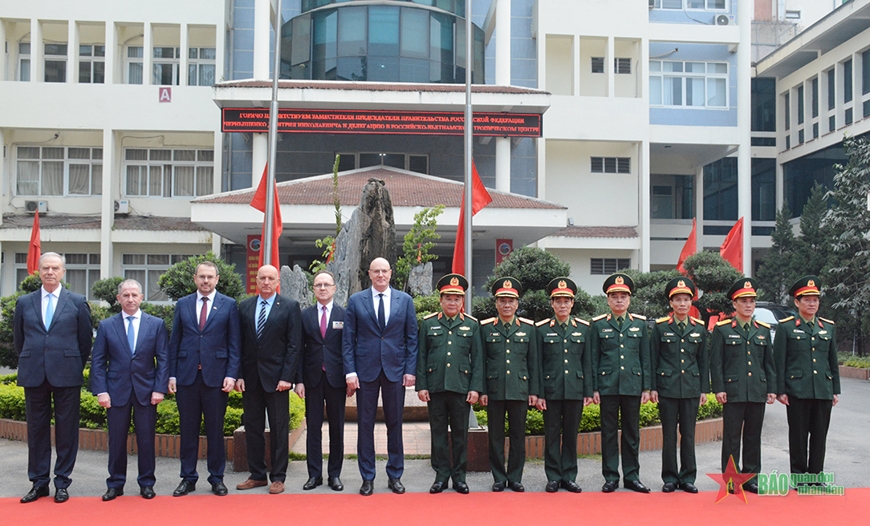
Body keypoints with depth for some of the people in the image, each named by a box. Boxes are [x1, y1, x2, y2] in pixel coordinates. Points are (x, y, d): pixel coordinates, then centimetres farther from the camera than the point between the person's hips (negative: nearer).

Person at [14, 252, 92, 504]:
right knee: (36, 430, 7)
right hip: (34, 376, 2)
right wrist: (29, 364, 13)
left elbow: (85, 340, 6)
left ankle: (62, 483, 12)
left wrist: (76, 368, 7)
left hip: (67, 376, -2)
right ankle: (39, 483, 17)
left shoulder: (78, 302, 3)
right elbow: (18, 339, 15)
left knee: (66, 430, 3)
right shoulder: (24, 303, 9)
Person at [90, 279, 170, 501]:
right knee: (116, 440, 6)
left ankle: (147, 483, 17)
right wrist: (101, 391, -6)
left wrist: (159, 388, -7)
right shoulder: (106, 326, 5)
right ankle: (115, 484, 18)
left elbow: (163, 359, 1)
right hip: (117, 391, 0)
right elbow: (98, 361, 3)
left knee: (146, 439, 5)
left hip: (146, 391, 0)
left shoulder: (156, 324, 4)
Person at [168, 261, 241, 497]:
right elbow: (174, 342, 9)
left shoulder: (229, 305, 3)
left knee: (215, 430, 5)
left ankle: (217, 478, 16)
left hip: (216, 376, -2)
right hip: (186, 375, 2)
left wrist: (231, 374, -8)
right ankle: (188, 478, 18)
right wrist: (172, 374, 3)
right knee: (188, 429, 8)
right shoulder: (182, 304, 9)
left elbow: (234, 343, 1)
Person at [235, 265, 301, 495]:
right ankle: (257, 475, 20)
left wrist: (286, 377, -12)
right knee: (252, 428, 9)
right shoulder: (245, 307, 9)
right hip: (250, 377, 4)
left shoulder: (290, 307, -2)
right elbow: (239, 343, 7)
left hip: (276, 377, -3)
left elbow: (294, 345, -6)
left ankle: (278, 477, 12)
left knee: (279, 429, 3)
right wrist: (239, 375, -1)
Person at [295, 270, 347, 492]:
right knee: (313, 428, 5)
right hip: (312, 378, 1)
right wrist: (299, 380, -3)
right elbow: (300, 349, 4)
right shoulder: (305, 315, 7)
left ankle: (334, 474, 15)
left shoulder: (344, 315, 2)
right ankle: (314, 474, 13)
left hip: (336, 378, -1)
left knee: (337, 428, 6)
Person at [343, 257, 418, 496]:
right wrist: (350, 371, -6)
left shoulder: (405, 300, 5)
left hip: (395, 370, 1)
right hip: (366, 371, 0)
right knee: (365, 425, 5)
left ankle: (395, 475, 19)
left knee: (395, 424, 7)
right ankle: (367, 478, 15)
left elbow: (412, 338, 5)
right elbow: (348, 339, 1)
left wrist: (410, 369, -3)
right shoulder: (355, 301, 3)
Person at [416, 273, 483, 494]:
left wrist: (475, 388, -3)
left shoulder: (472, 325, 6)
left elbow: (477, 359, 5)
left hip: (461, 387, 0)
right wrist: (421, 386, -1)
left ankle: (459, 476, 17)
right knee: (438, 432, 6)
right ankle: (441, 474, 16)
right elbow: (421, 356, 6)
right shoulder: (428, 323, 6)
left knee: (460, 433, 6)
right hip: (435, 387, 0)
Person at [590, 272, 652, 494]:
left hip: (632, 386, 1)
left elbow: (645, 358, 8)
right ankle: (611, 477, 12)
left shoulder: (640, 324, 7)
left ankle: (632, 476, 17)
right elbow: (593, 358, 3)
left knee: (632, 433, 8)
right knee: (609, 433, 4)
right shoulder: (598, 324, 3)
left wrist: (646, 387, 3)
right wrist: (594, 388, -2)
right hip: (607, 386, -1)